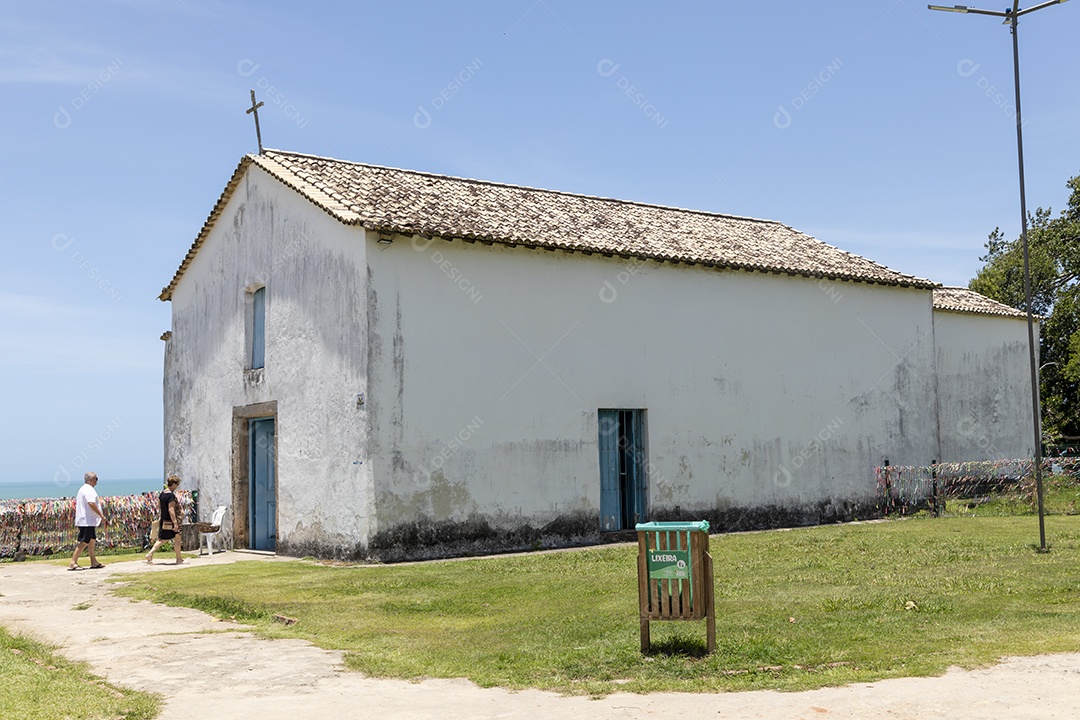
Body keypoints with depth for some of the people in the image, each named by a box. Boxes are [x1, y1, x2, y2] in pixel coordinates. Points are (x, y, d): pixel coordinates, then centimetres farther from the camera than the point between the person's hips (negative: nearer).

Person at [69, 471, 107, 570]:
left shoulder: (82, 489, 19)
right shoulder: (89, 490, -14)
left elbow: (75, 503, 25)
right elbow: (92, 504, -27)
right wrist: (102, 516, -24)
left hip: (83, 520, 11)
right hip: (88, 521, -11)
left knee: (91, 540, 15)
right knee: (84, 542, -10)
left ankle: (94, 562, 18)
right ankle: (73, 563, -11)